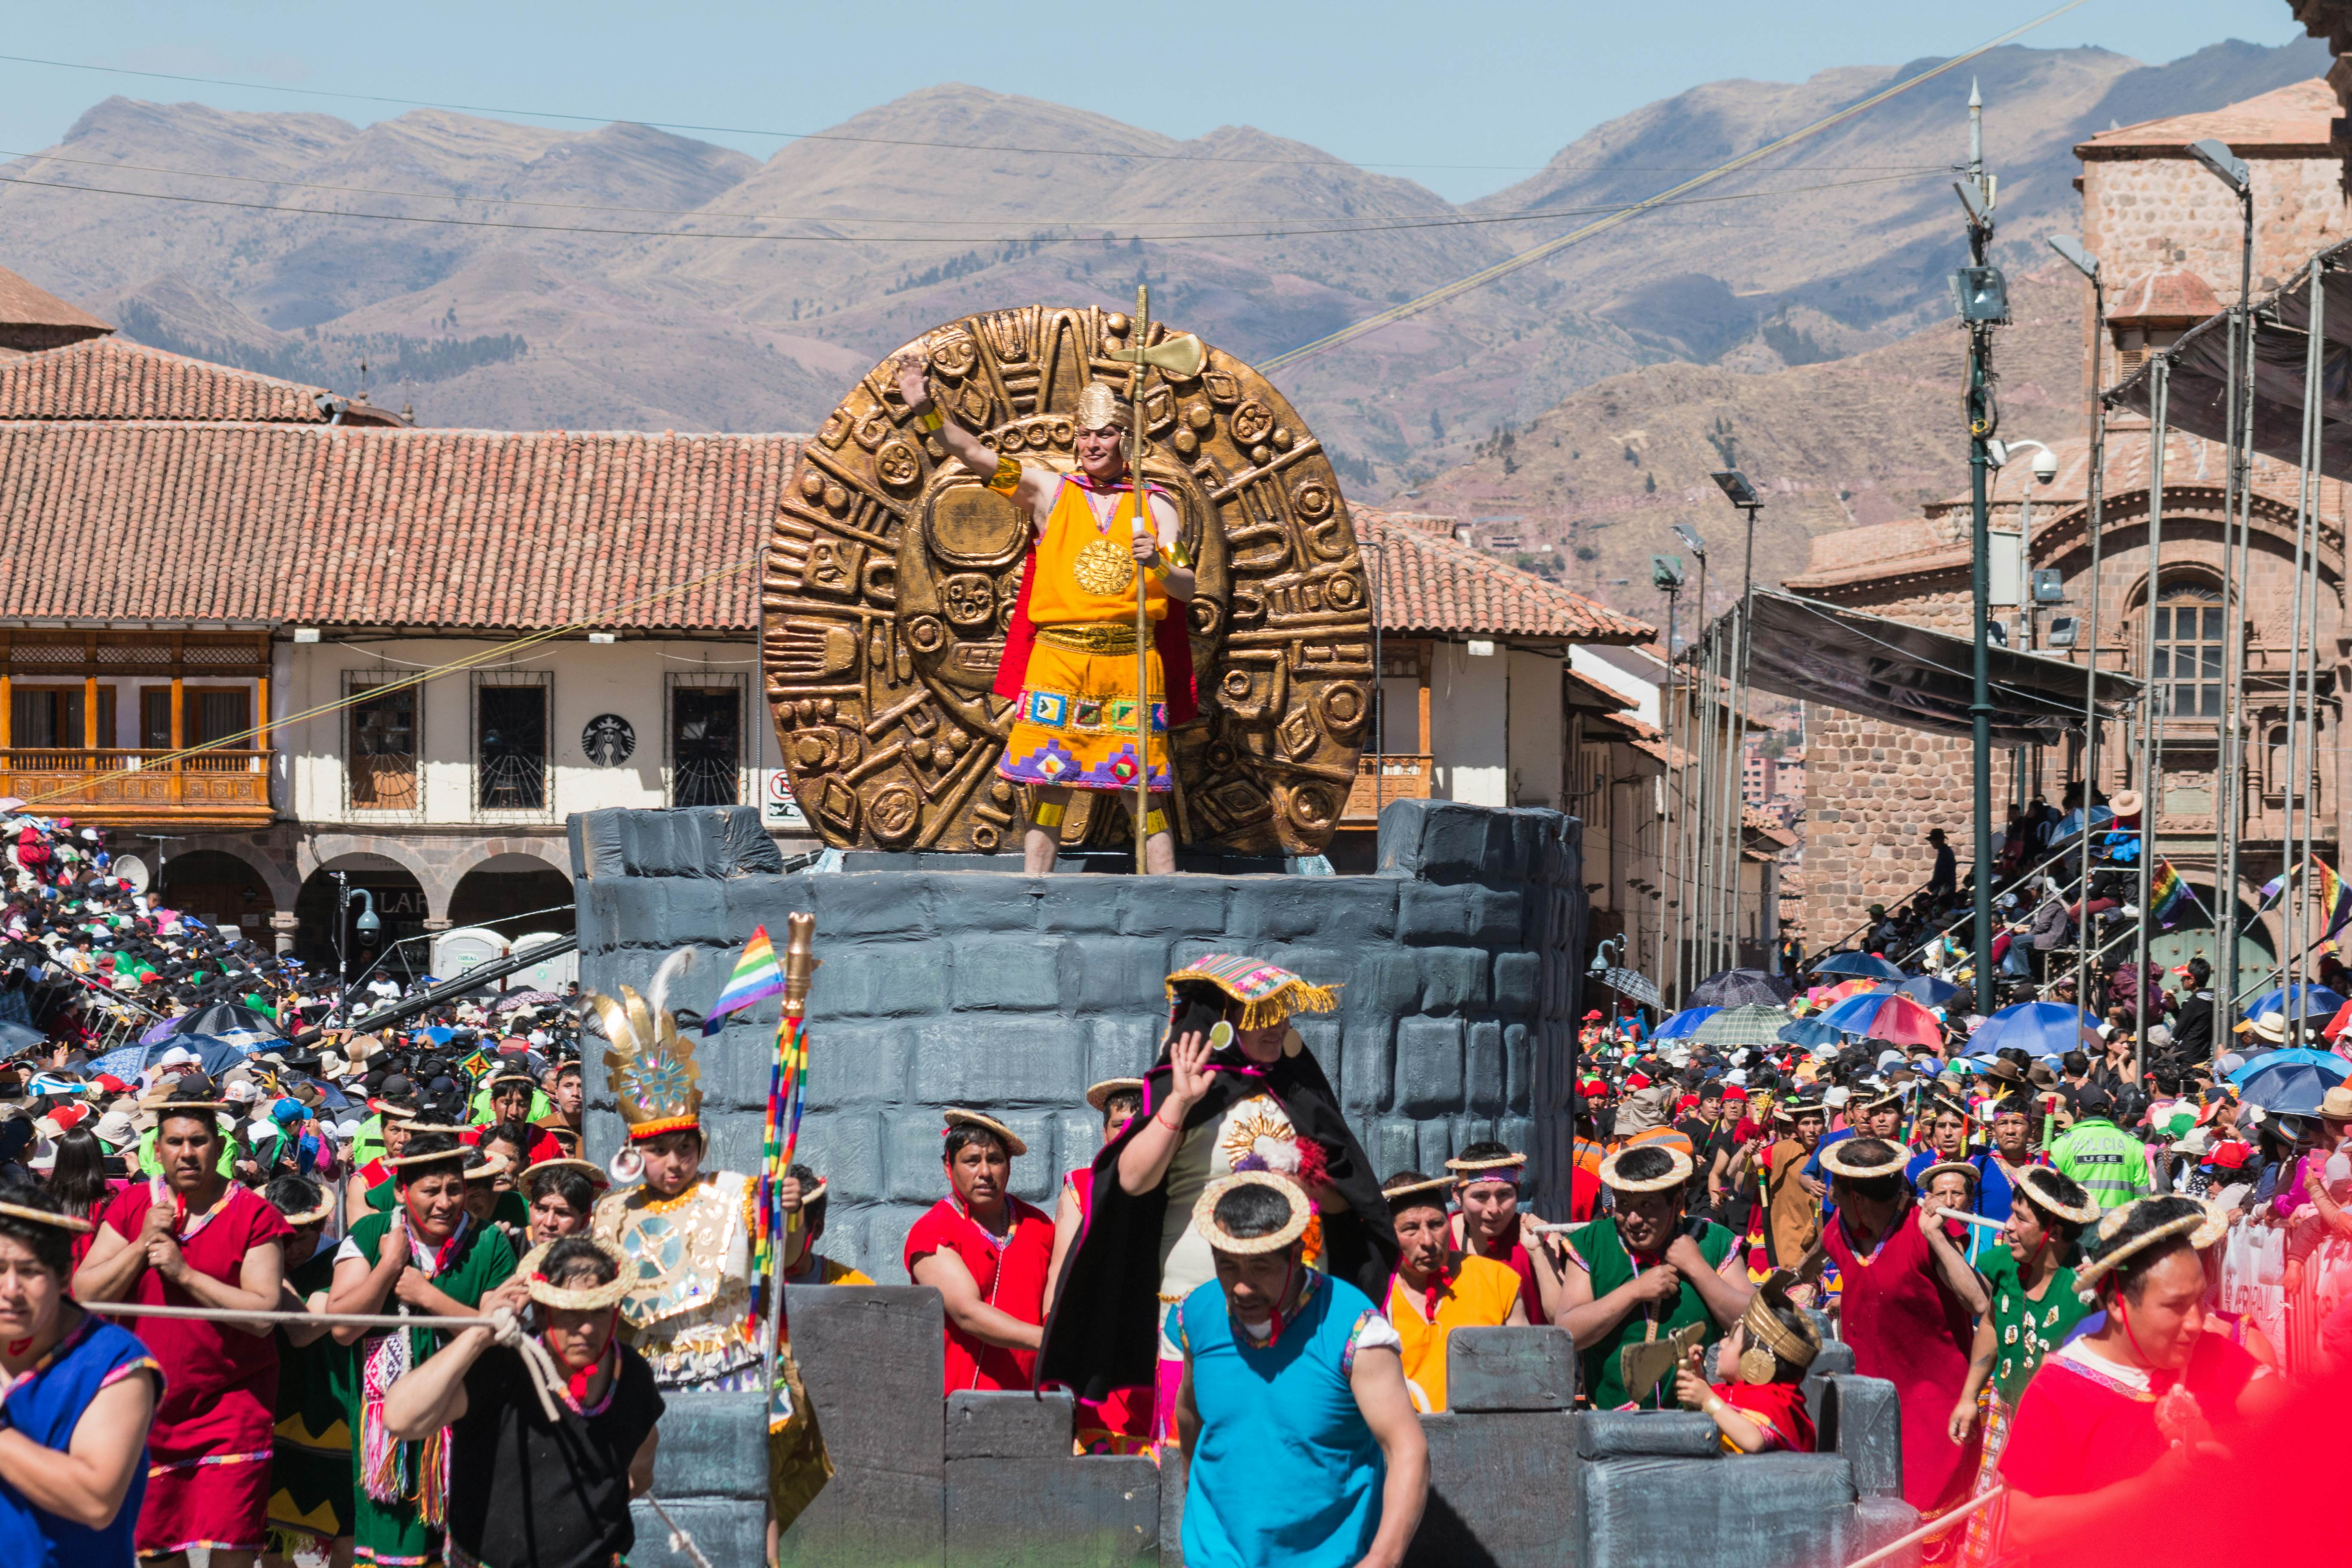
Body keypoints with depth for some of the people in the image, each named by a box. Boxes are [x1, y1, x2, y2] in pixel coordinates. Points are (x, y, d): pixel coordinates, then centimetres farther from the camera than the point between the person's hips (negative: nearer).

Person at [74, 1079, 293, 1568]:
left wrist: (185, 1273, -18)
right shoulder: (131, 1207, 6)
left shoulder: (252, 1216, -5)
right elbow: (85, 1294, -1)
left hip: (231, 1401, -4)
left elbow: (263, 1313, -15)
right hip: (149, 1408, 4)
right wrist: (143, 1244, -12)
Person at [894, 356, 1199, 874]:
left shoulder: (1155, 506, 8)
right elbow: (975, 456, -2)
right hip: (1056, 659, 0)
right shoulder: (1049, 491, 7)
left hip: (1132, 662, 0)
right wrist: (927, 411, -15)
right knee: (1049, 789, -1)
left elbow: (1186, 590, 3)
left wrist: (1157, 565, -19)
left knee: (1144, 793, 2)